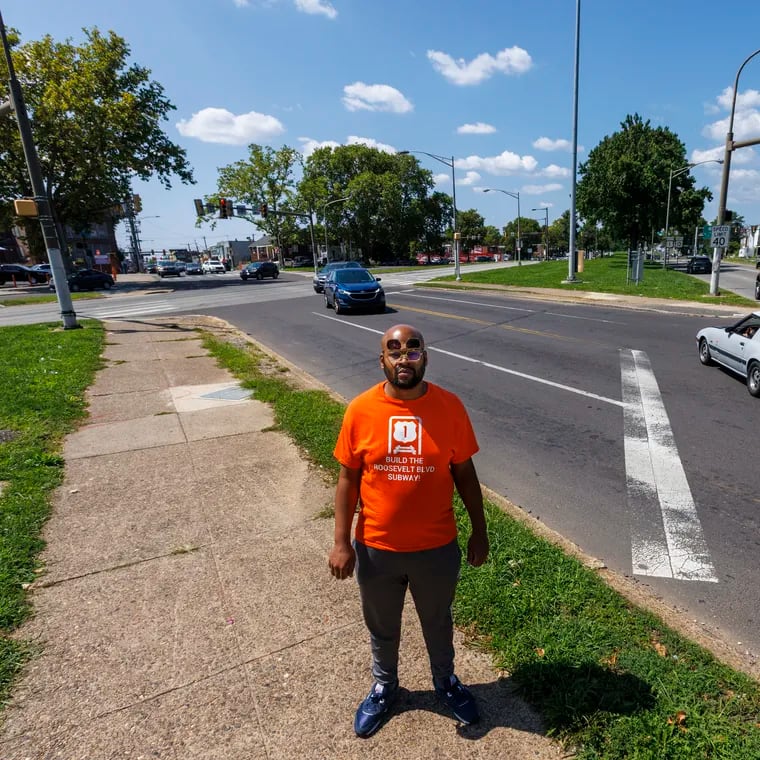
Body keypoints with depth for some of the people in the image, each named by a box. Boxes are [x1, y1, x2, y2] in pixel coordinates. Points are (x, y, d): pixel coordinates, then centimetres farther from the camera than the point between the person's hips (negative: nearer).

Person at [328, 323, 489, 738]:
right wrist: (341, 542, -6)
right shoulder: (360, 410, -13)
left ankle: (445, 681, 55)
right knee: (381, 628, 25)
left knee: (438, 622, 26)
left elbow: (464, 473, -2)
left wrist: (479, 531, 3)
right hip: (375, 548, 0)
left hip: (437, 548, 0)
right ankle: (383, 687, 53)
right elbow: (348, 479, -6)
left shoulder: (449, 407, -13)